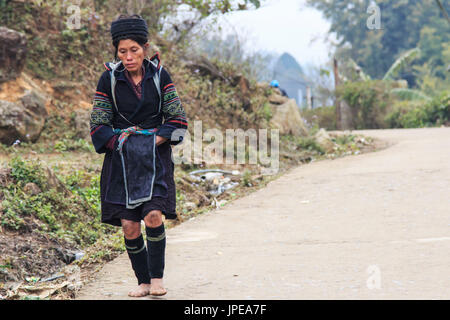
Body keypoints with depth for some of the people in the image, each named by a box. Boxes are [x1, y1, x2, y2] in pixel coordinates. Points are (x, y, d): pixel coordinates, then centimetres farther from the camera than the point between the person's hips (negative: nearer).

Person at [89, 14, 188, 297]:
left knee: (153, 216, -19)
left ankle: (157, 277, -2)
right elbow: (98, 126, 2)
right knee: (129, 226, -5)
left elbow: (177, 120, 1)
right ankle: (143, 282, 10)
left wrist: (153, 142, -10)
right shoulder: (109, 79, -1)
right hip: (121, 159, 1)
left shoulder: (159, 75, -1)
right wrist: (122, 145, -11)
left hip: (156, 155, -1)